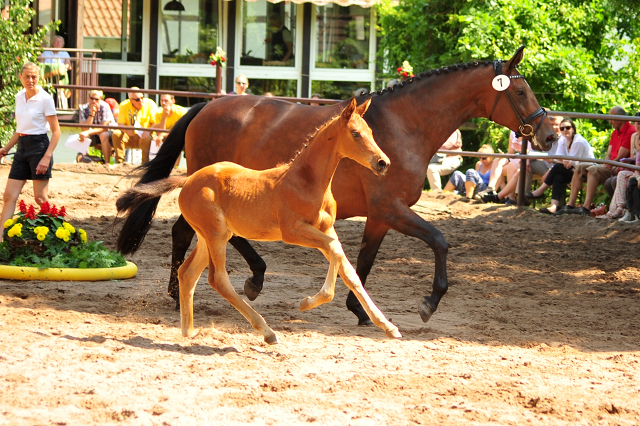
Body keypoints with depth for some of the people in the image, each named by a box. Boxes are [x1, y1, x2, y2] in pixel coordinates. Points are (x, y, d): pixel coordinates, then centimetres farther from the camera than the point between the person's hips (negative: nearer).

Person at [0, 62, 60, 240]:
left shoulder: (45, 99, -9)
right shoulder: (19, 97, 10)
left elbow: (56, 131, -9)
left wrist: (47, 157, -17)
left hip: (39, 146, -6)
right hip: (21, 148, 6)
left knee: (40, 198, -3)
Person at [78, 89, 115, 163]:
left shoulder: (105, 107, -21)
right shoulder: (83, 108, -11)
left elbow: (104, 127, -24)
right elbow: (85, 129, -19)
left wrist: (88, 132, -36)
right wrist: (91, 114, -29)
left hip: (109, 132, -4)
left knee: (103, 135, -37)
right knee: (81, 137, -23)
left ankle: (107, 163, -31)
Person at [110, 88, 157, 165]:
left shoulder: (150, 104, -7)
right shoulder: (124, 106, -3)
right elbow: (120, 124, -8)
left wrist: (148, 131, -34)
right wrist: (126, 130, -33)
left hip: (144, 136, -2)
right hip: (129, 137, 2)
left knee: (147, 138, -36)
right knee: (116, 134, -26)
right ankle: (119, 162, -21)